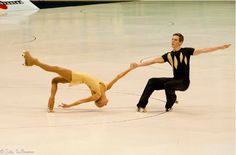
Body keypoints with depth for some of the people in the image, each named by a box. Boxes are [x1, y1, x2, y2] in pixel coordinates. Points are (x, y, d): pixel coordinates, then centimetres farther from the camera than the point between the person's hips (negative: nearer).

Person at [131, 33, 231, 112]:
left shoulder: (186, 51, -5)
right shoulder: (169, 55, 3)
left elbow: (203, 50, -6)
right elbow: (154, 60, -3)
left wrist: (220, 47, -10)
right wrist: (138, 65, -12)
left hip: (184, 83, -5)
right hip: (175, 80, 5)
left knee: (168, 85, -32)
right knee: (152, 82, -8)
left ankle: (169, 105, -5)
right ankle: (141, 105, -7)